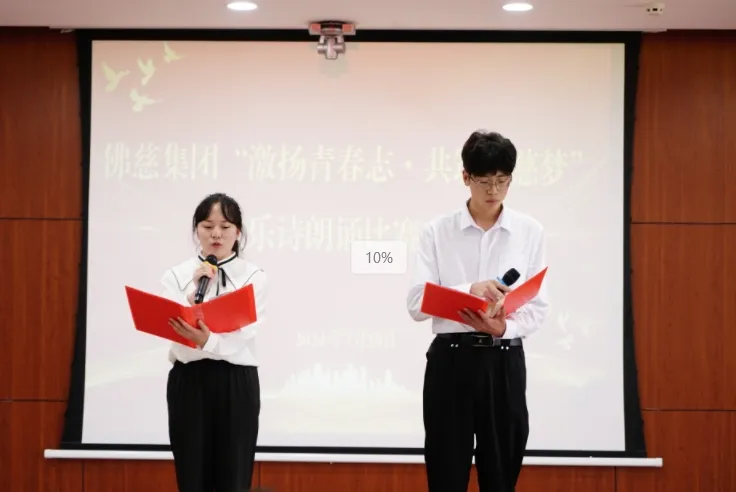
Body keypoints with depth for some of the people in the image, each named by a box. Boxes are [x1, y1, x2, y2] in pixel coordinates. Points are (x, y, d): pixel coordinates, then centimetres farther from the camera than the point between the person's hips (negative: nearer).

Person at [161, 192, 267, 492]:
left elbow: (242, 335, -13)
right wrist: (195, 289, -13)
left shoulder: (253, 277, 0)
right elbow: (177, 335, -6)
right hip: (188, 382, 1)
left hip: (236, 383, -1)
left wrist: (207, 341, -32)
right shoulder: (176, 276, 4)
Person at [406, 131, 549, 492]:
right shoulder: (437, 232, 1)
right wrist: (468, 290, -24)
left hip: (504, 362, 1)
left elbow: (537, 307, 3)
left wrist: (504, 328, -18)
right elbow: (417, 303, -7)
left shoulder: (530, 231, 4)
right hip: (450, 360, -1)